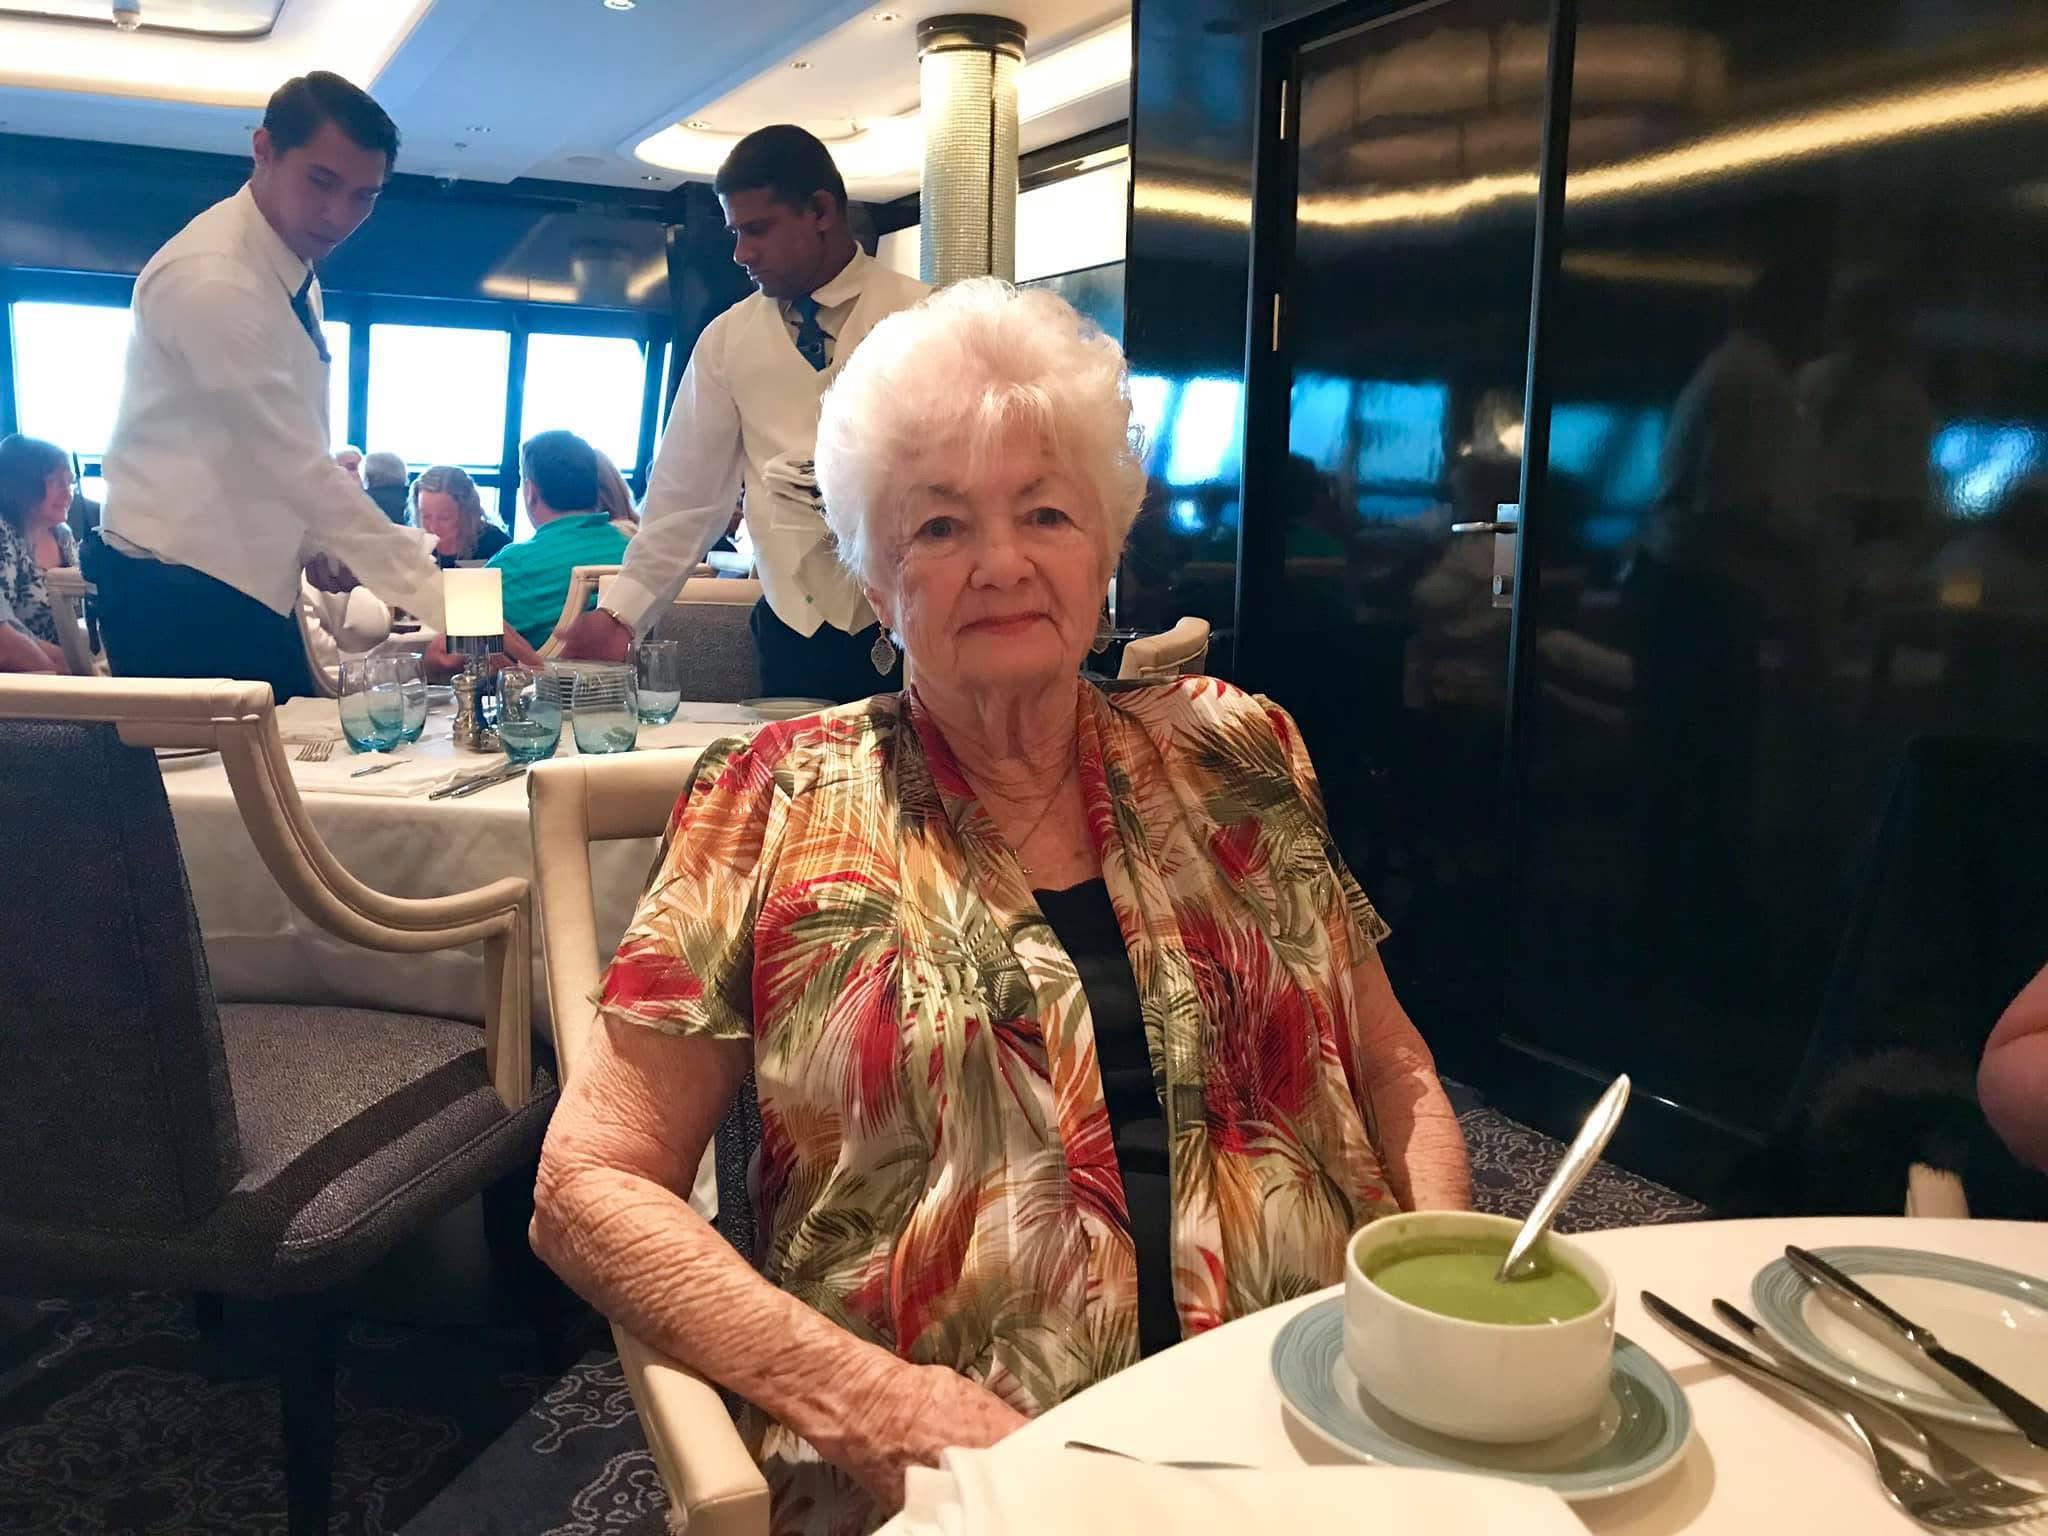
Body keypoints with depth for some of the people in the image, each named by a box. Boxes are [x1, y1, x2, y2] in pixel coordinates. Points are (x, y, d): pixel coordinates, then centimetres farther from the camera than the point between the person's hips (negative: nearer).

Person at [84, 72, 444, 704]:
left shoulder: (298, 275, 11)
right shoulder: (212, 278, -19)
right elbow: (295, 462, -25)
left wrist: (314, 538, -2)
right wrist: (439, 600, -26)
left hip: (251, 584, 9)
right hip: (182, 599, -9)